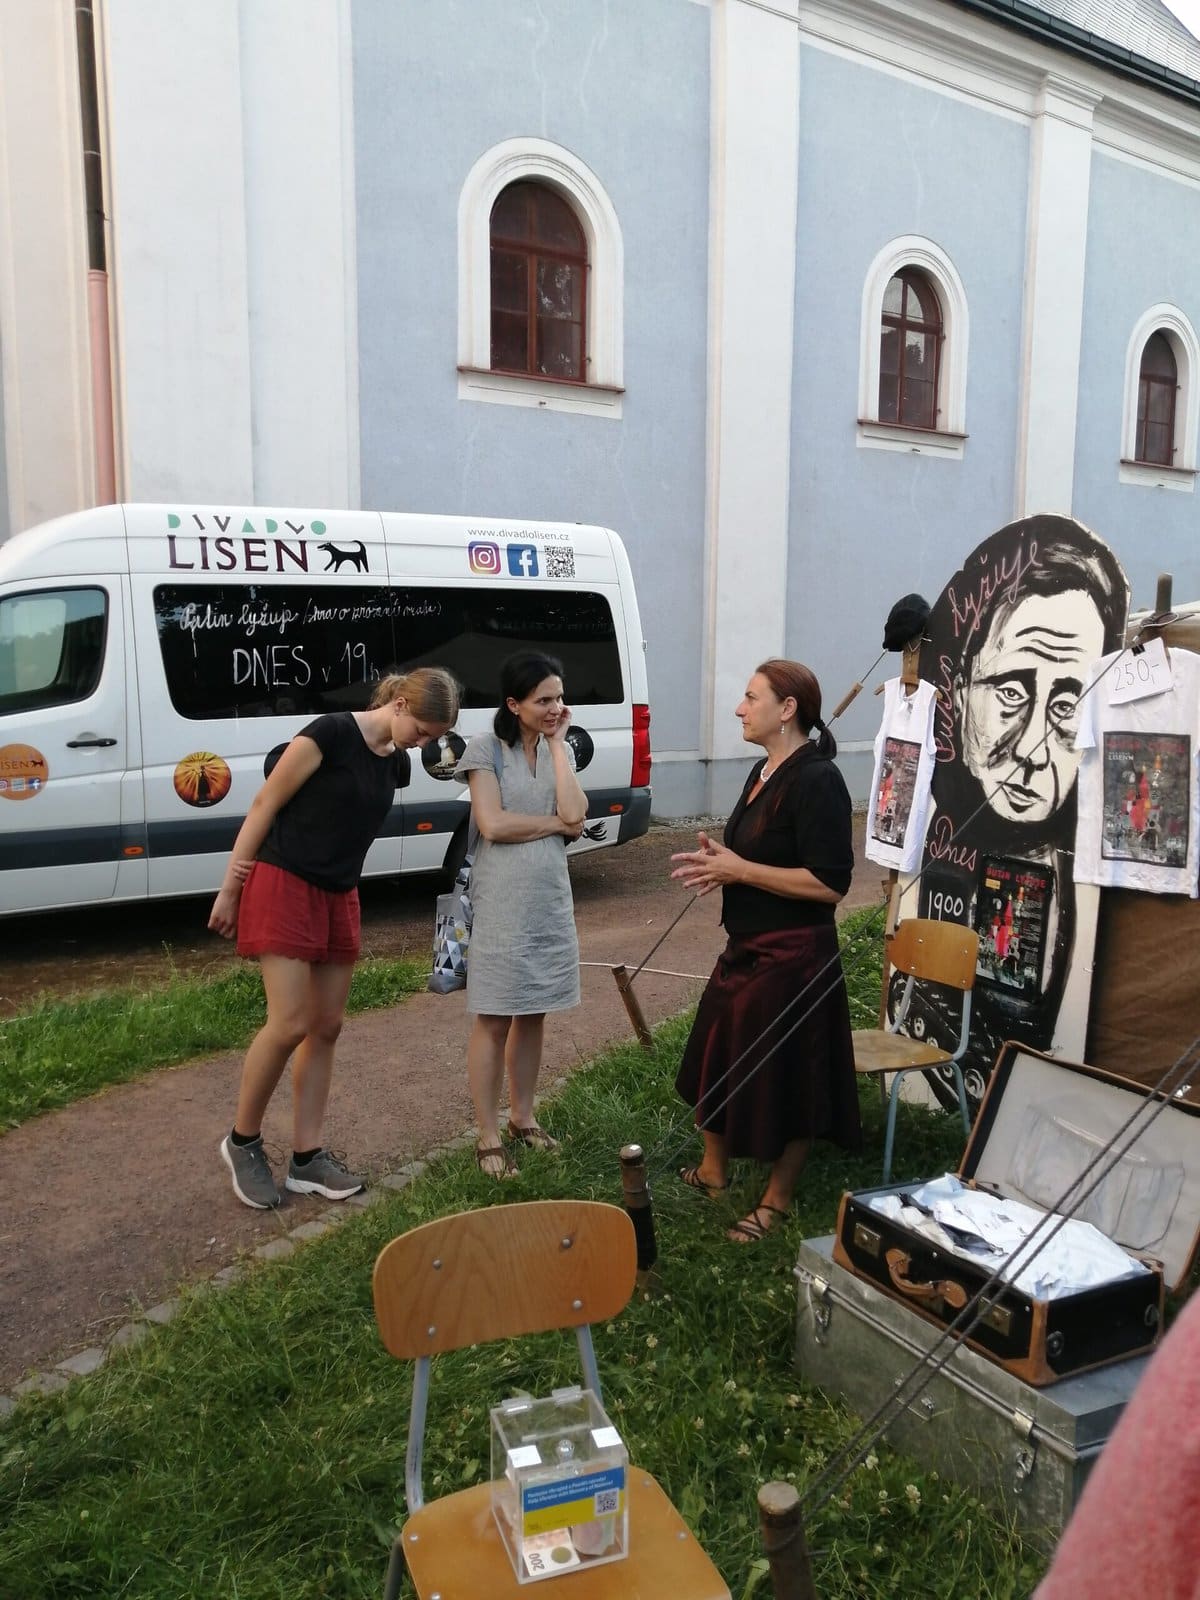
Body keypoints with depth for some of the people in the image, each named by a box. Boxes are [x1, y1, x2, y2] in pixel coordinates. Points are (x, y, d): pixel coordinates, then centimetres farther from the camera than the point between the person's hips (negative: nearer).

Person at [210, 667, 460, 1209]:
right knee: (290, 1025, -11)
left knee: (326, 1028, 7)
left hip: (338, 896, 8)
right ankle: (242, 1141, 11)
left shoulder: (395, 765, 7)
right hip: (284, 886, -7)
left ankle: (307, 1158, 15)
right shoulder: (331, 734, -14)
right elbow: (265, 806, -11)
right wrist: (229, 889, -8)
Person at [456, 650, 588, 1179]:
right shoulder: (486, 748, -7)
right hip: (501, 904, -5)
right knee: (494, 1019, 1)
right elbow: (493, 824, -17)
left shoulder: (560, 749, 7)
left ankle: (522, 1118, 29)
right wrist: (554, 822, -8)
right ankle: (488, 1137, 11)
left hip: (551, 900, 5)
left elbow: (575, 815, -9)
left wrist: (557, 743, -6)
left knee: (533, 1013, 14)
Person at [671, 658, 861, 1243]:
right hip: (745, 948, 10)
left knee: (784, 1080, 6)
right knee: (718, 1060, 21)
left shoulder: (816, 779, -20)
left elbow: (829, 883, -25)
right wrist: (720, 861, 1)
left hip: (791, 958, -10)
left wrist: (740, 871, -20)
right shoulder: (763, 772, 9)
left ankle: (776, 1200, 26)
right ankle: (713, 1170, 41)